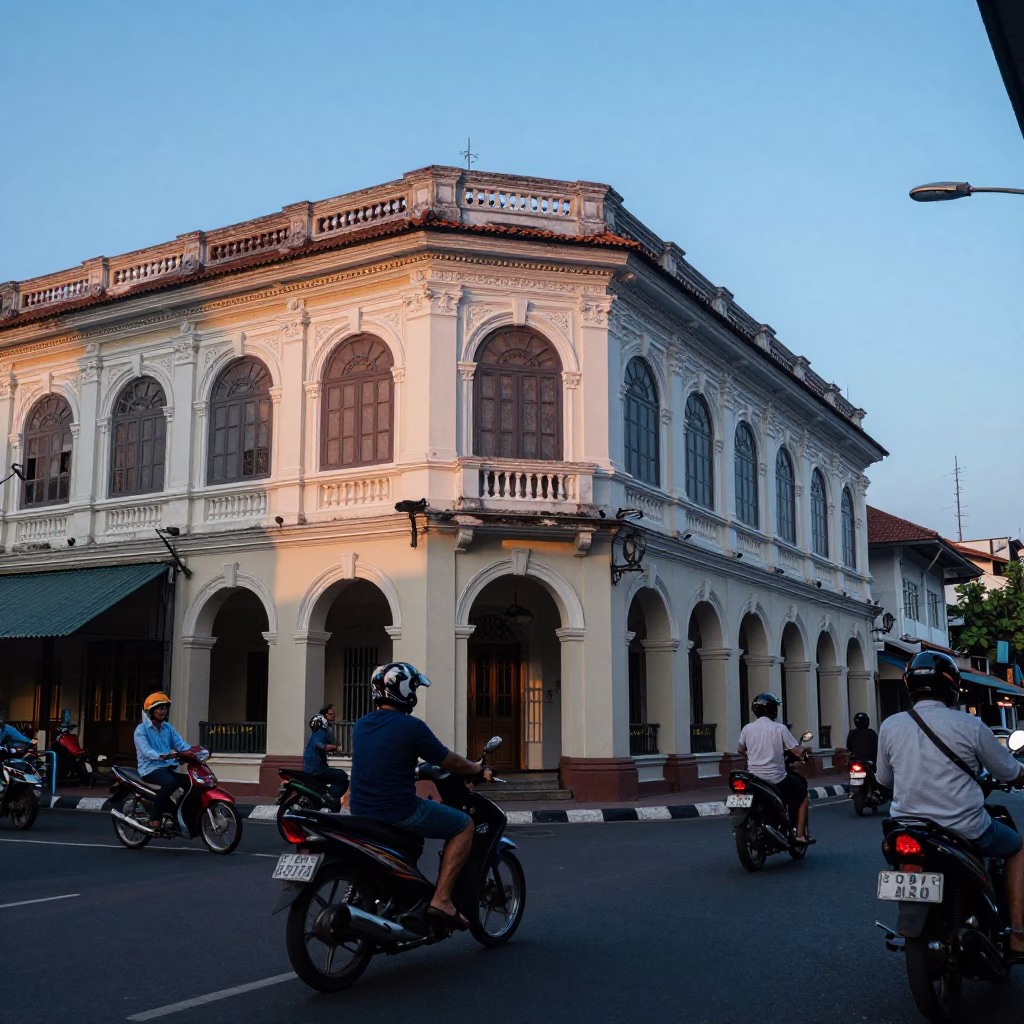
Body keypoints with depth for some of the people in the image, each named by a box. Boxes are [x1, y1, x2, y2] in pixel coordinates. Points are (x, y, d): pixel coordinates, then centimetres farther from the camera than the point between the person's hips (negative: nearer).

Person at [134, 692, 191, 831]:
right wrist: (161, 756, -39)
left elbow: (180, 744, 3)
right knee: (170, 782, -35)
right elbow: (145, 750, -19)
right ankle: (156, 820, -31)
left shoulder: (168, 728, 16)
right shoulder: (141, 729, -3)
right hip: (151, 768, -6)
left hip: (168, 767, 6)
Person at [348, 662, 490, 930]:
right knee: (463, 826, 8)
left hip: (361, 812, 8)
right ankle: (441, 899, -2)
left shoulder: (361, 726, 8)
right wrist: (476, 768, 15)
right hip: (399, 812, -8)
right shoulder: (411, 727, -14)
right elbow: (451, 763, -5)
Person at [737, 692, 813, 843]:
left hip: (753, 778, 4)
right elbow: (798, 752, -10)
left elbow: (740, 750, 15)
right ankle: (800, 833, 14)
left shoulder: (747, 728, 0)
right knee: (802, 794, 21)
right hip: (776, 778, -4)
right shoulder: (779, 728, -10)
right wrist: (802, 750, 13)